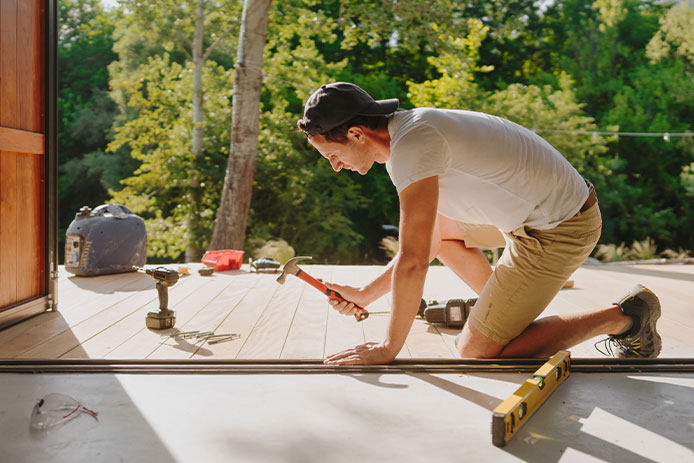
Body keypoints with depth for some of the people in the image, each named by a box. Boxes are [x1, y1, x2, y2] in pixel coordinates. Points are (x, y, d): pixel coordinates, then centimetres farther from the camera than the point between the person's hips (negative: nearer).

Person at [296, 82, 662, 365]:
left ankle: (622, 318, 3)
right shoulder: (409, 133, 8)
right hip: (534, 210, 9)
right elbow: (427, 245, 15)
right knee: (436, 228, 19)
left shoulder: (410, 146, -23)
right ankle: (504, 315, 23)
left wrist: (388, 349, -13)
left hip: (558, 231, -9)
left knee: (477, 351, -2)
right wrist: (365, 294, 12)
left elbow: (413, 261, -24)